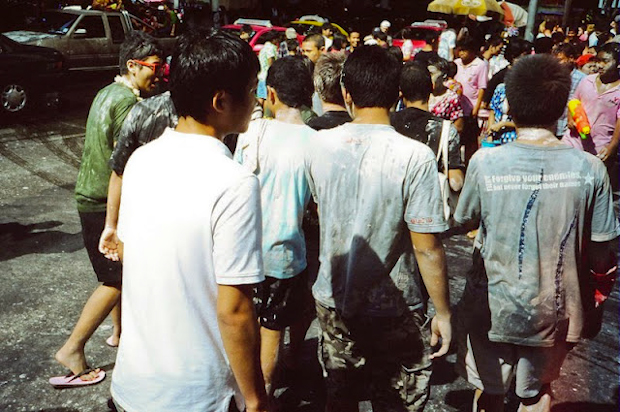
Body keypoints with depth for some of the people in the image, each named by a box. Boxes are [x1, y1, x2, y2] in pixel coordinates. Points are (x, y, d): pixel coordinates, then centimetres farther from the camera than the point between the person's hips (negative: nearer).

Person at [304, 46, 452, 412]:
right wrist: (444, 313, -7)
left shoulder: (320, 145, -8)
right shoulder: (415, 157, -21)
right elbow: (427, 249, -19)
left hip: (333, 302, 4)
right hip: (393, 311, -3)